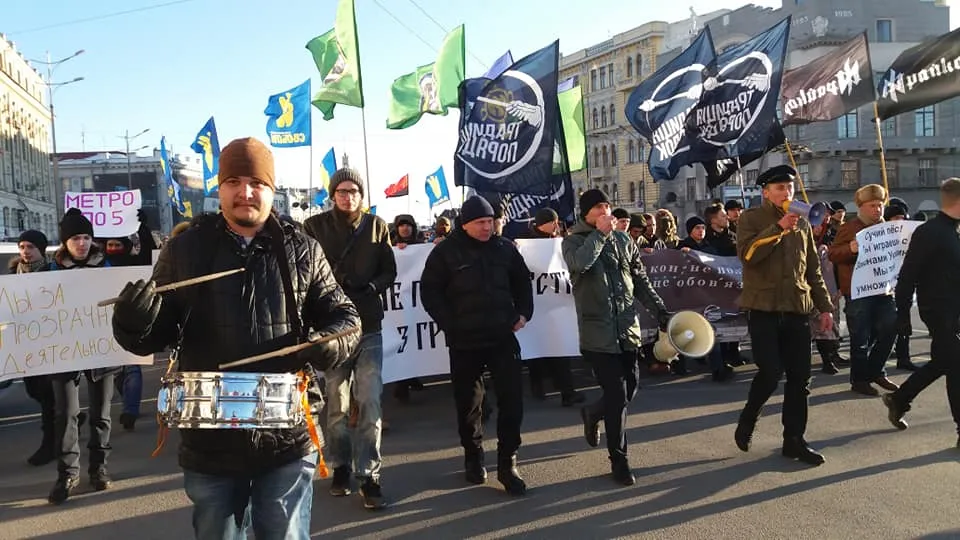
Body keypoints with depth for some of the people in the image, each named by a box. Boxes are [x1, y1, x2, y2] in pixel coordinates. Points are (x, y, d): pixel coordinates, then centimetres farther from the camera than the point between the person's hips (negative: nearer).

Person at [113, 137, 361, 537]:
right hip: (209, 439, 1)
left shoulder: (302, 251, 2)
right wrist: (135, 322, -17)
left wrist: (329, 343, -16)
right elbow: (155, 334, 6)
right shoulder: (185, 249, 3)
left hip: (287, 438, -1)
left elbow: (343, 317, 6)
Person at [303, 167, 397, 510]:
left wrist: (367, 289, -10)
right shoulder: (315, 226, 1)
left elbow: (389, 272, 8)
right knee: (336, 402, 10)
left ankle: (368, 475, 3)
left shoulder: (376, 226, 6)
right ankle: (341, 467, 26)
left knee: (370, 400, -5)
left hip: (368, 324, 1)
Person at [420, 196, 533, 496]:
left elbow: (522, 282, 17)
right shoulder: (446, 252, -5)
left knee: (512, 399, -3)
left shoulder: (504, 248, 5)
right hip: (464, 341, -2)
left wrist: (523, 313, 5)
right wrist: (449, 324, -11)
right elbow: (430, 291, -4)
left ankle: (507, 464, 9)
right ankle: (473, 457, 32)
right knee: (468, 403, 11)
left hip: (503, 337, 2)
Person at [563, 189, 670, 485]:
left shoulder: (623, 240, 11)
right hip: (598, 332, -5)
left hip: (628, 329, 5)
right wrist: (600, 233, -17)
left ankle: (592, 414, 43)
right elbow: (579, 263, -27)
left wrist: (659, 309, 7)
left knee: (629, 390, 12)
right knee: (617, 395, -6)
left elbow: (641, 280, 15)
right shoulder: (573, 241, -3)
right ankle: (618, 460, 9)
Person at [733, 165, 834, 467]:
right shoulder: (751, 218, 0)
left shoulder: (802, 223, 15)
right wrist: (778, 228, -21)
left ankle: (794, 440, 16)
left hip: (797, 310, 5)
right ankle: (747, 422, 15)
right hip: (763, 308, -5)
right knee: (770, 372, -11)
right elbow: (747, 254, -18)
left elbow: (813, 269, 18)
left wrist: (825, 306, 13)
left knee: (800, 377, 4)